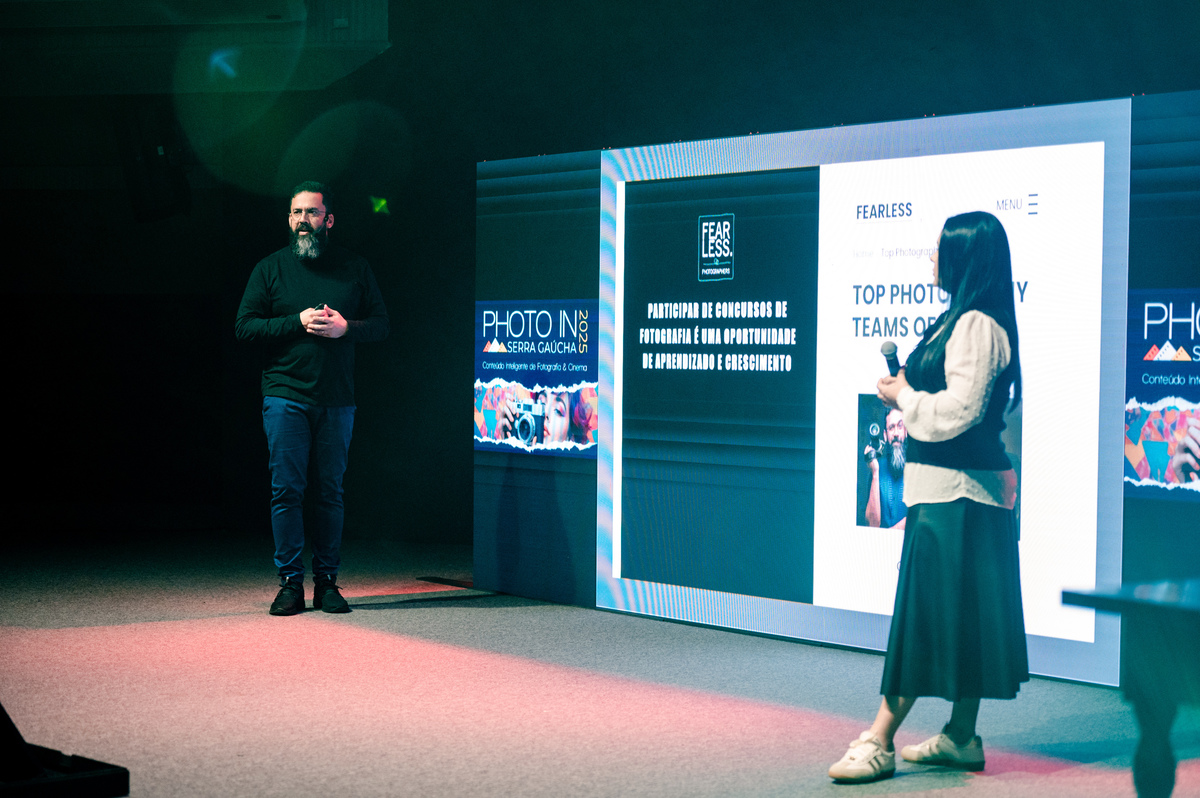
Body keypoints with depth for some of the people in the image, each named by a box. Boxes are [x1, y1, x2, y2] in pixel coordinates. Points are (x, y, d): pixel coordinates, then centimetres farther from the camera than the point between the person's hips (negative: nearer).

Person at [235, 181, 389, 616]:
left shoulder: (354, 269, 9)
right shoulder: (270, 268, 6)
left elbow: (380, 324, 10)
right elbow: (244, 326, 1)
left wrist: (345, 327, -10)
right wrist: (297, 322, -11)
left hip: (336, 399, 1)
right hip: (285, 395, -1)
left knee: (330, 491, 5)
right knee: (286, 489, -4)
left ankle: (327, 581, 12)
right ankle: (290, 582, 2)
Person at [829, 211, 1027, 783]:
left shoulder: (978, 325, -16)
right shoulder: (961, 320, 16)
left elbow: (959, 409, -22)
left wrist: (903, 396, -8)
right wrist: (907, 387, 7)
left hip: (954, 492, -10)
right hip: (950, 489, 10)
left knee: (926, 613, -8)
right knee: (961, 616, 12)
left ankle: (878, 741, -6)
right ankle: (961, 737, 18)